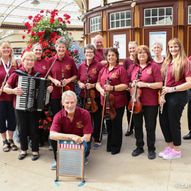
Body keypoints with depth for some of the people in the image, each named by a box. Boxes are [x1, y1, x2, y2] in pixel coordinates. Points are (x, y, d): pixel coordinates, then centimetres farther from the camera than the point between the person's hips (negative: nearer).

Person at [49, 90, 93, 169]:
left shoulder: (85, 114, -23)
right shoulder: (59, 116, -19)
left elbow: (87, 137, -23)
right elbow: (52, 135, -35)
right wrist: (71, 136, -46)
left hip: (81, 141, -1)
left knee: (85, 149, -34)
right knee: (53, 138, -26)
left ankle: (83, 157, 6)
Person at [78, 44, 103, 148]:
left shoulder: (99, 65, -9)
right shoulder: (81, 66, 7)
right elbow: (78, 79, 17)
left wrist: (93, 85, -19)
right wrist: (80, 83, -4)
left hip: (96, 96, -4)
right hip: (84, 95, 4)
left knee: (96, 118, 6)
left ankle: (97, 139, 21)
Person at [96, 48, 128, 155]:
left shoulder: (121, 69, -5)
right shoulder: (103, 70, 13)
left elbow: (125, 85, -11)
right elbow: (98, 83, 14)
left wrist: (113, 88, -23)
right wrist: (100, 89, -8)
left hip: (118, 102, -5)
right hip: (105, 101, 5)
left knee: (116, 124, 5)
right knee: (108, 123, 15)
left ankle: (116, 146, 20)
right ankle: (109, 145, 30)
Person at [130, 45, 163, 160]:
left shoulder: (154, 66, -5)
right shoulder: (134, 67, 10)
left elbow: (160, 84, -11)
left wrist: (145, 84, -20)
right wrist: (132, 85, -2)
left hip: (150, 102, -4)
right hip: (136, 101, 5)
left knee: (150, 127, 6)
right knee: (137, 125, 13)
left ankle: (151, 149, 23)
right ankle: (139, 147, 31)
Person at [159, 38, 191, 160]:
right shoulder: (167, 63, 11)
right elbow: (165, 81, 11)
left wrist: (172, 89, -18)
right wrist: (162, 95, -1)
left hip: (178, 96, -7)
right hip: (167, 96, 7)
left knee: (173, 122, 2)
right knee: (163, 121, 12)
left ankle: (177, 150, 23)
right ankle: (169, 146, 33)